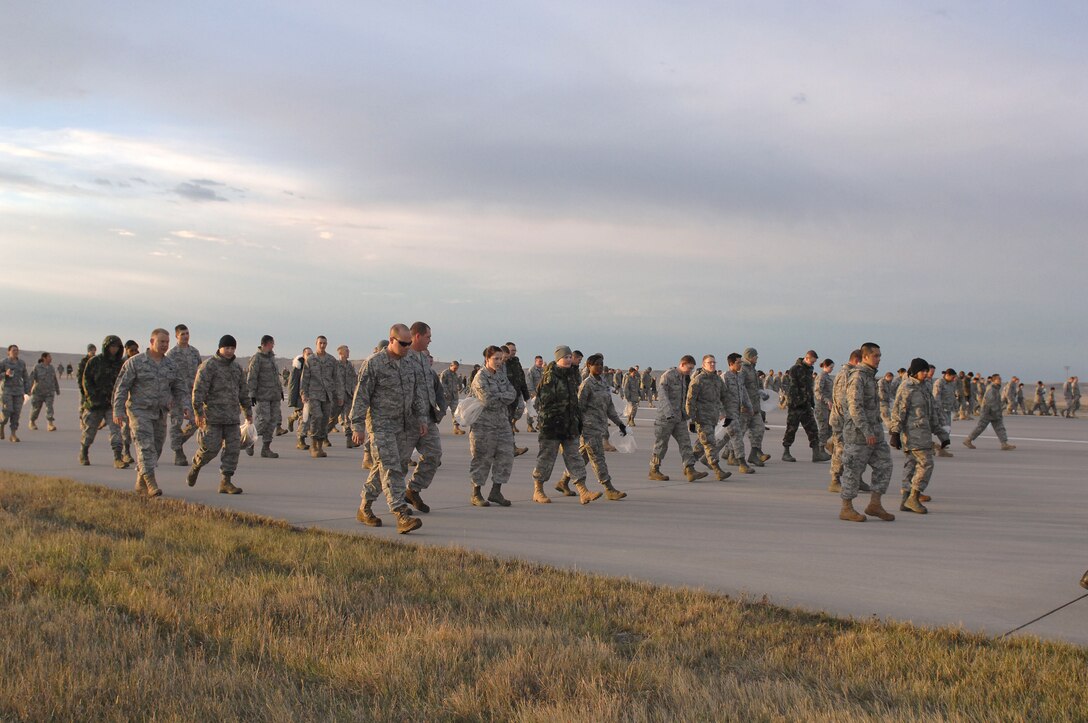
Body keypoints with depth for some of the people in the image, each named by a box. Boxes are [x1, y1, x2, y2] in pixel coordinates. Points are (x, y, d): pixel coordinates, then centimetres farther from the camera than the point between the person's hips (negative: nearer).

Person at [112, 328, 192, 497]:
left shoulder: (171, 365, 8)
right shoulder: (135, 362, -6)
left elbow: (181, 388, 10)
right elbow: (121, 387, -6)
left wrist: (186, 407, -7)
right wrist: (117, 411, -13)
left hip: (160, 414, 5)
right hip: (139, 411, -5)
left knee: (156, 449, 9)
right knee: (145, 446, -16)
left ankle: (140, 483, 24)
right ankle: (151, 484, -23)